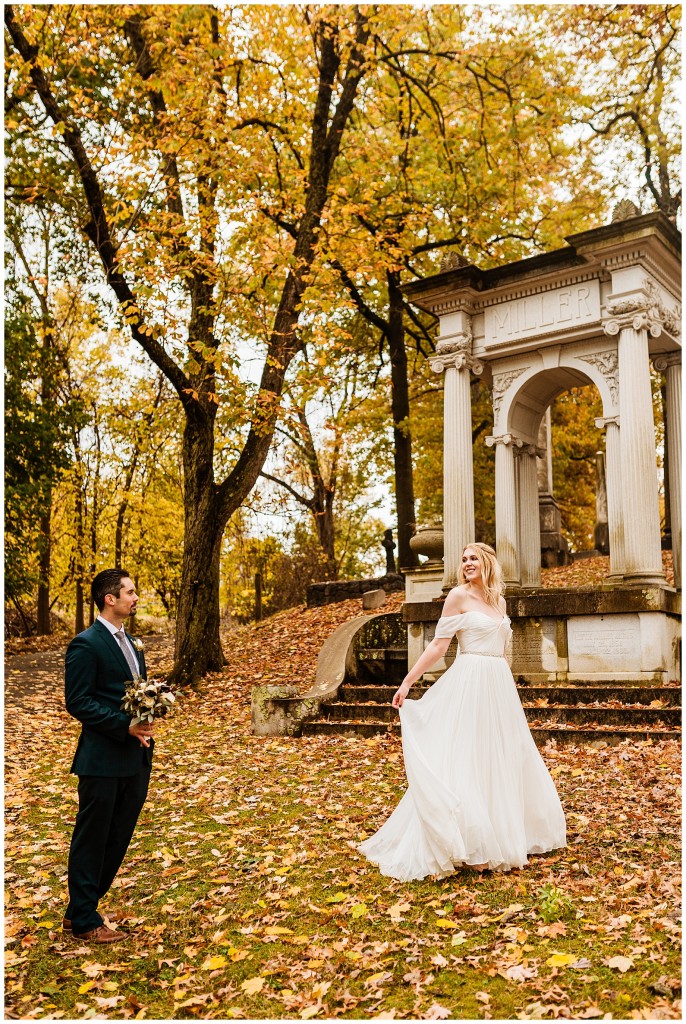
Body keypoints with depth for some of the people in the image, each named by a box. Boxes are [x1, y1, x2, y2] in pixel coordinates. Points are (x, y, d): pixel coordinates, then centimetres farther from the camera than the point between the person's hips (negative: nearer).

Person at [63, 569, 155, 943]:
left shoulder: (130, 642, 14)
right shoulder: (86, 645, -13)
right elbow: (77, 702, -17)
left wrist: (144, 724, 0)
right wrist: (125, 725, -21)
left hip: (135, 757, 9)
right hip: (102, 760, -8)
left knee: (117, 838, 16)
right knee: (91, 839, 5)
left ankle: (83, 908, 31)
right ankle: (83, 922, 18)